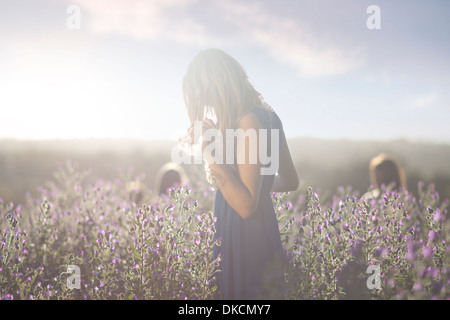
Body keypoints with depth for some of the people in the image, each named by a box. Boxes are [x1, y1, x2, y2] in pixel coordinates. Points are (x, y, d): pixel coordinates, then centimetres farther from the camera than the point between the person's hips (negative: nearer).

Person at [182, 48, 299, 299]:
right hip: (265, 234, 9)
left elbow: (246, 206, -23)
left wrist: (212, 154, -24)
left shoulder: (249, 121, -20)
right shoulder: (267, 117, 9)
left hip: (246, 243, -9)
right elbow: (291, 181, 17)